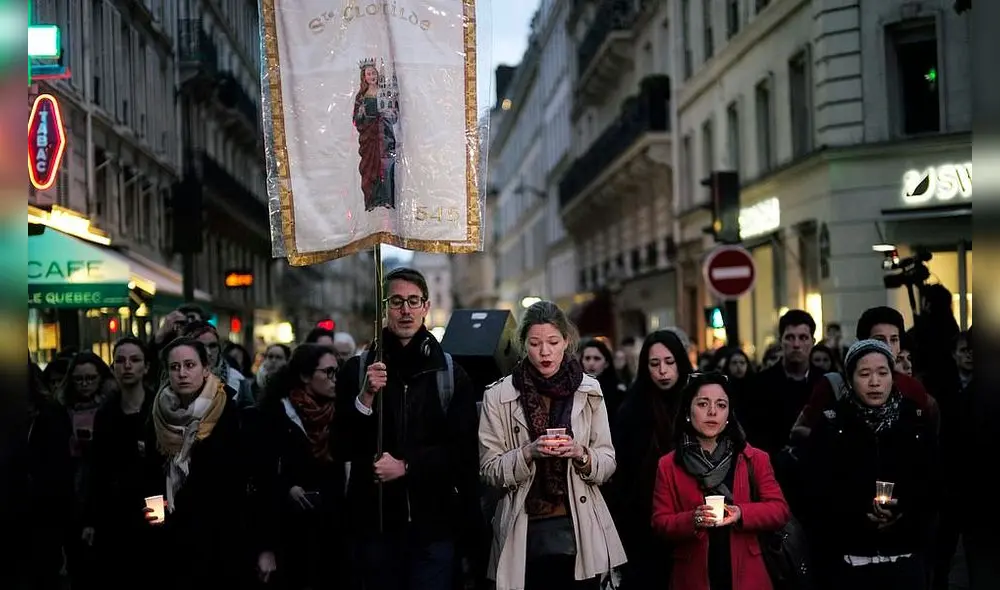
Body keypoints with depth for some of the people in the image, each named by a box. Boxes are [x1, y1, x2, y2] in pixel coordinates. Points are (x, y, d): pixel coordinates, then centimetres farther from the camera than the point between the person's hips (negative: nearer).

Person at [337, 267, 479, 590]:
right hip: (375, 523, 1)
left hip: (432, 523, 0)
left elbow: (463, 450, -1)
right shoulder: (357, 370, 5)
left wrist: (406, 466, -12)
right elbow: (343, 447, -2)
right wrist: (365, 397, -16)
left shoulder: (452, 374, 4)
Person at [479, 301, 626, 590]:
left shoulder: (589, 390, 4)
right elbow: (489, 469, -1)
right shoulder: (499, 396, 0)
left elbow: (608, 462, 6)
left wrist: (580, 454, -14)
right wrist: (529, 452, -18)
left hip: (580, 530, 1)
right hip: (525, 531, -1)